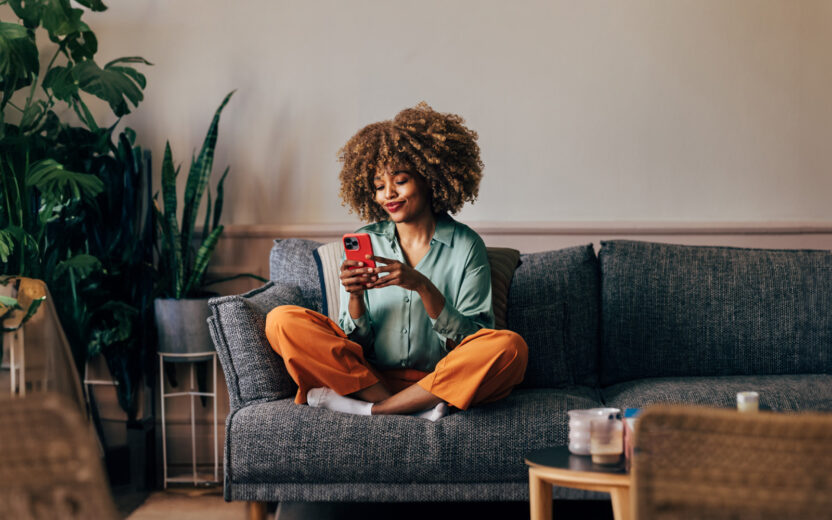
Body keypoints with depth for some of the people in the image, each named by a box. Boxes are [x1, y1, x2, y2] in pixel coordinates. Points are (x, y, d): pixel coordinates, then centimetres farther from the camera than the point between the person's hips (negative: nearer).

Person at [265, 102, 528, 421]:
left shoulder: (466, 246, 3)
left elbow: (472, 339, -5)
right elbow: (357, 340, 7)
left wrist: (423, 287, -19)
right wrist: (355, 296, -14)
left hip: (441, 380, -2)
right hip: (370, 374, 2)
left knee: (510, 347, -30)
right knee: (282, 321, -18)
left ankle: (372, 408, -25)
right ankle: (417, 407, -22)